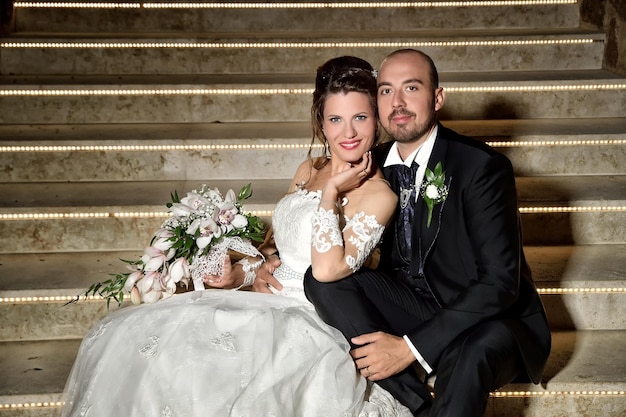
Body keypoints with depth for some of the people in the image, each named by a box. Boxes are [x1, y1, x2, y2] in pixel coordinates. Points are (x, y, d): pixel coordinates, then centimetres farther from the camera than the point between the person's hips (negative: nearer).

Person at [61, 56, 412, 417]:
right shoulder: (309, 170, 10)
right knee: (125, 336, -3)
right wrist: (243, 272, -1)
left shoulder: (378, 194, -11)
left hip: (306, 323, -7)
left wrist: (331, 191, -16)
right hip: (267, 303, 7)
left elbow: (327, 269, -23)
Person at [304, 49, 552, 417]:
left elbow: (499, 282, -23)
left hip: (490, 320, -6)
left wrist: (411, 346, -27)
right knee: (321, 277, -17)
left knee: (469, 355, -41)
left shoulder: (484, 167, -17)